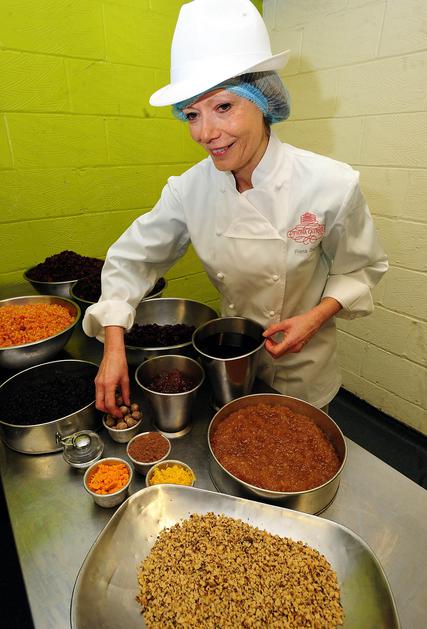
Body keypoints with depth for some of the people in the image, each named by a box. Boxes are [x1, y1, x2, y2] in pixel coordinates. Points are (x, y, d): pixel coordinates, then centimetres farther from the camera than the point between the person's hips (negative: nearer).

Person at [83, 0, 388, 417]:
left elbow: (360, 268, -8)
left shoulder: (332, 184, -24)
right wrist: (113, 345, -17)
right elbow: (132, 258, -9)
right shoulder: (189, 188, -17)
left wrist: (315, 317, -24)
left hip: (302, 366, -2)